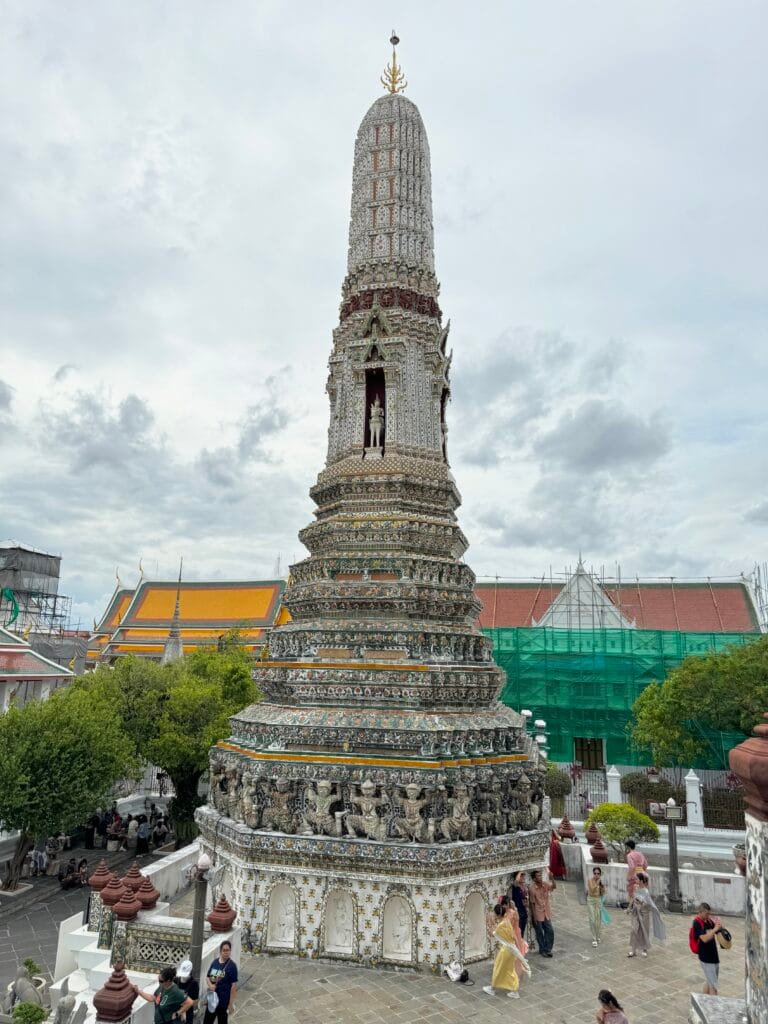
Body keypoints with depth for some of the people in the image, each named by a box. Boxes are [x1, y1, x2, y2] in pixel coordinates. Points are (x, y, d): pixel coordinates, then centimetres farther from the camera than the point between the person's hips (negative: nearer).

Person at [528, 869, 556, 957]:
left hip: (546, 913, 5)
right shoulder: (532, 889, -19)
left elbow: (554, 887, -21)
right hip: (538, 914, -5)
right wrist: (534, 917, -11)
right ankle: (542, 950, 26)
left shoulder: (545, 884, -6)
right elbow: (532, 903, -13)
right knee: (539, 933, 9)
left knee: (550, 931, 6)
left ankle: (547, 949, 22)